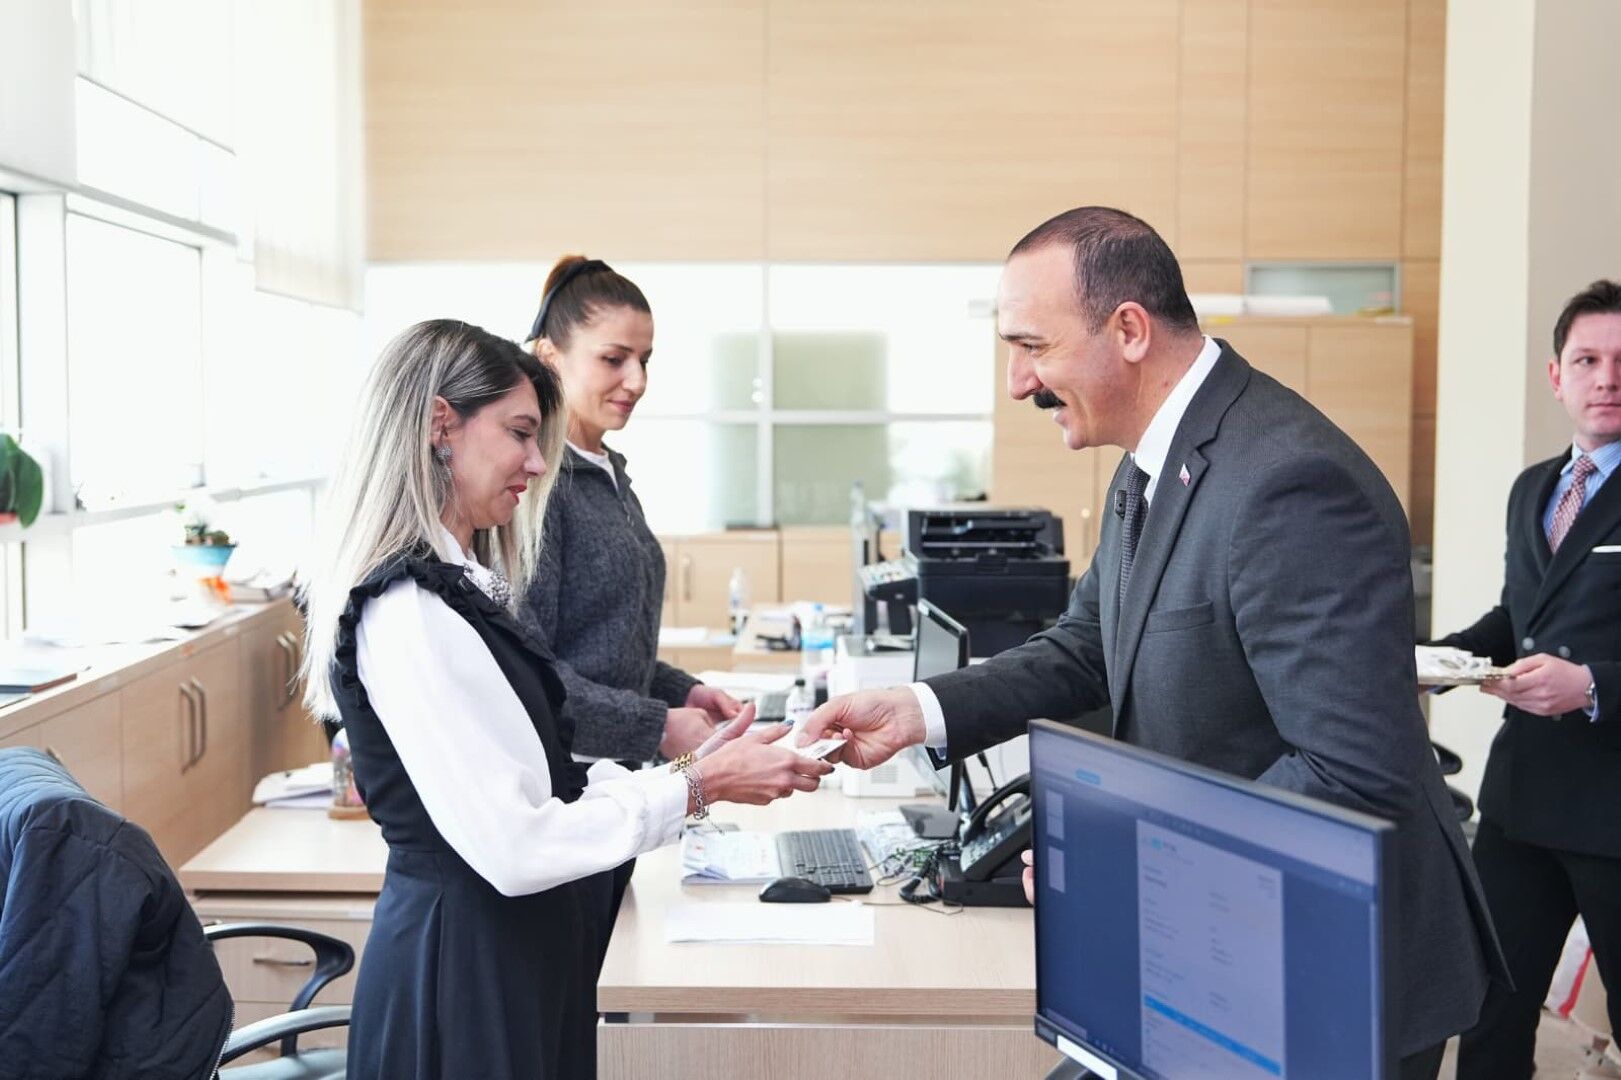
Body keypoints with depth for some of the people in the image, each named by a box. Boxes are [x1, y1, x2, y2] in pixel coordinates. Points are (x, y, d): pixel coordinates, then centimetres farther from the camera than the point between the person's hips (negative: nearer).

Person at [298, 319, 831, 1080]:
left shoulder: (463, 589, 8)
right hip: (466, 967, -9)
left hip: (518, 951, 9)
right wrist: (696, 788, -17)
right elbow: (514, 846, -24)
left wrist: (690, 769, 0)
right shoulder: (407, 614, -22)